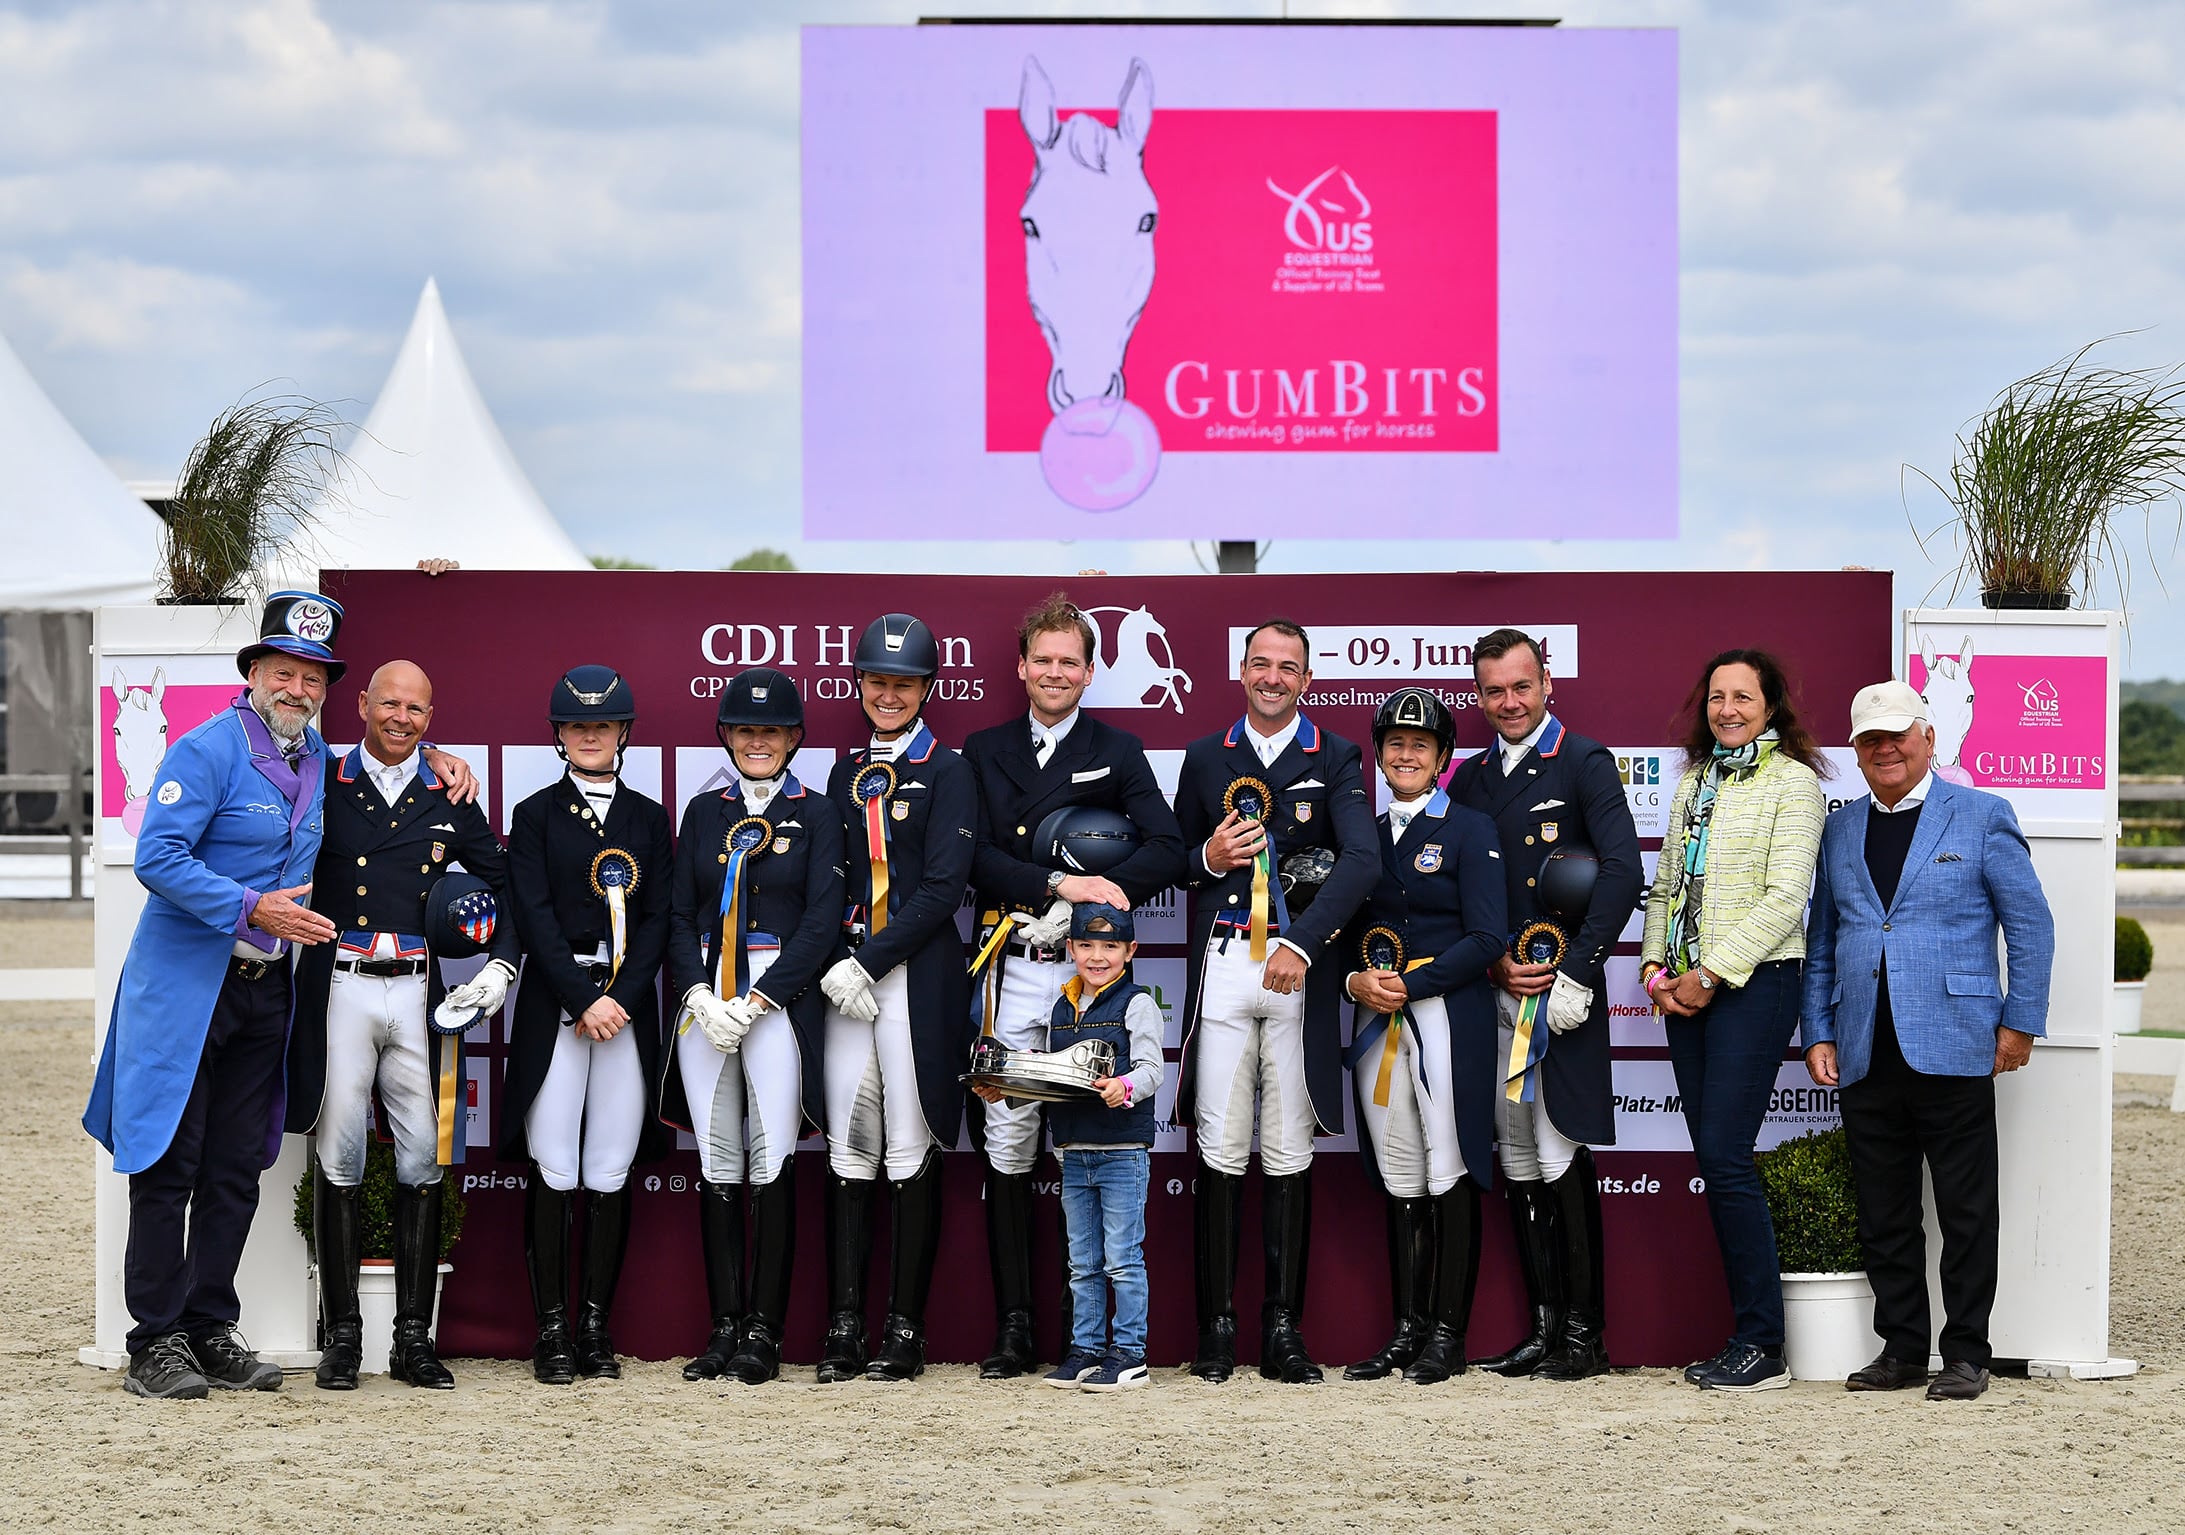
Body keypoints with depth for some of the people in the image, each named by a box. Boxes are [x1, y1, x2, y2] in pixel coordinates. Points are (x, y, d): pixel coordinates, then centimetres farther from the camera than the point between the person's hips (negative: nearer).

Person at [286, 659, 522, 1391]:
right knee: (339, 1159, -1)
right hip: (340, 991, -2)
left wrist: (501, 966, 7)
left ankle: (414, 1337, 7)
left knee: (424, 1160, 1)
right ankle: (341, 1336, 5)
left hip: (419, 994, 2)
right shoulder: (323, 788, 5)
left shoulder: (449, 801, 12)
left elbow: (506, 885, 18)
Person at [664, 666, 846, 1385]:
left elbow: (822, 920, -5)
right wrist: (702, 999, -7)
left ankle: (764, 1333, -2)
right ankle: (724, 1328, 7)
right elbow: (679, 915, 9)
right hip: (705, 1000, 3)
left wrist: (752, 1003, -12)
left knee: (772, 1165, -6)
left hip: (778, 1001, -3)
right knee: (718, 1166, 4)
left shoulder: (816, 814, 4)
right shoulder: (704, 812, 14)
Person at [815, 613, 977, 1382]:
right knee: (849, 1148, 3)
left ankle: (906, 1332, 0)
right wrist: (832, 966, -3)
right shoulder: (847, 772, 16)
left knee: (911, 1154, -3)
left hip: (917, 973, -5)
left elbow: (943, 887, -9)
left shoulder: (947, 771, 0)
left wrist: (870, 962, -14)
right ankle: (844, 1328, 4)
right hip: (846, 973, 5)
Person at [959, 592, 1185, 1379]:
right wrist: (1060, 884, -14)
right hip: (1014, 971, 1)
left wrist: (1098, 890, -17)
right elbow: (976, 857, 0)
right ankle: (1013, 1327, 2)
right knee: (1007, 1143, -2)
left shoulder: (1118, 751, 10)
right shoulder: (983, 751, 12)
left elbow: (1168, 850, -2)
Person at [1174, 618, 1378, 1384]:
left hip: (1301, 969, -1)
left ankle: (1283, 1327, 6)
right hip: (1223, 965, 1)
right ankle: (1216, 1325, 4)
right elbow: (1175, 861, 19)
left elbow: (1362, 859, -9)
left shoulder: (1336, 760, 5)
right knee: (1220, 1146, -1)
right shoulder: (1205, 758, 14)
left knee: (1289, 1150, 1)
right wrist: (1208, 857, -5)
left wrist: (1302, 943, -20)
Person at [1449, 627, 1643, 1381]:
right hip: (1493, 990, 6)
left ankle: (1585, 1331, -3)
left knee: (1562, 1160, -8)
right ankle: (1544, 1324, 12)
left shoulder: (1584, 763, -2)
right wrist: (1495, 966, -2)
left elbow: (1622, 875, -12)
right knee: (1517, 1163, 7)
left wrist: (1575, 975, -17)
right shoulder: (1471, 777, 15)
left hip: (1561, 989, -6)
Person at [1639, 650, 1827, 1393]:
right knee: (1715, 1159, 4)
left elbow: (1785, 898, -12)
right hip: (1685, 990, 7)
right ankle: (1748, 1335, 8)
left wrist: (1711, 973, -14)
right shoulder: (1694, 779, 17)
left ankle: (1762, 1345, -7)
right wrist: (1655, 966, 3)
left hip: (1753, 984, -7)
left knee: (1725, 1157, -12)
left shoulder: (1792, 781, -5)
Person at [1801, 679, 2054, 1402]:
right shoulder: (1839, 830, 16)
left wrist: (2020, 1022, -3)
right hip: (1866, 1056, 4)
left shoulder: (1982, 816, 3)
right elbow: (1821, 942, 19)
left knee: (1966, 1212, 0)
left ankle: (1965, 1354, 7)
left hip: (1952, 1046, -4)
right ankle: (1902, 1348, 16)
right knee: (1883, 1214, 7)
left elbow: (2031, 924, 2)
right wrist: (1818, 1033, 10)